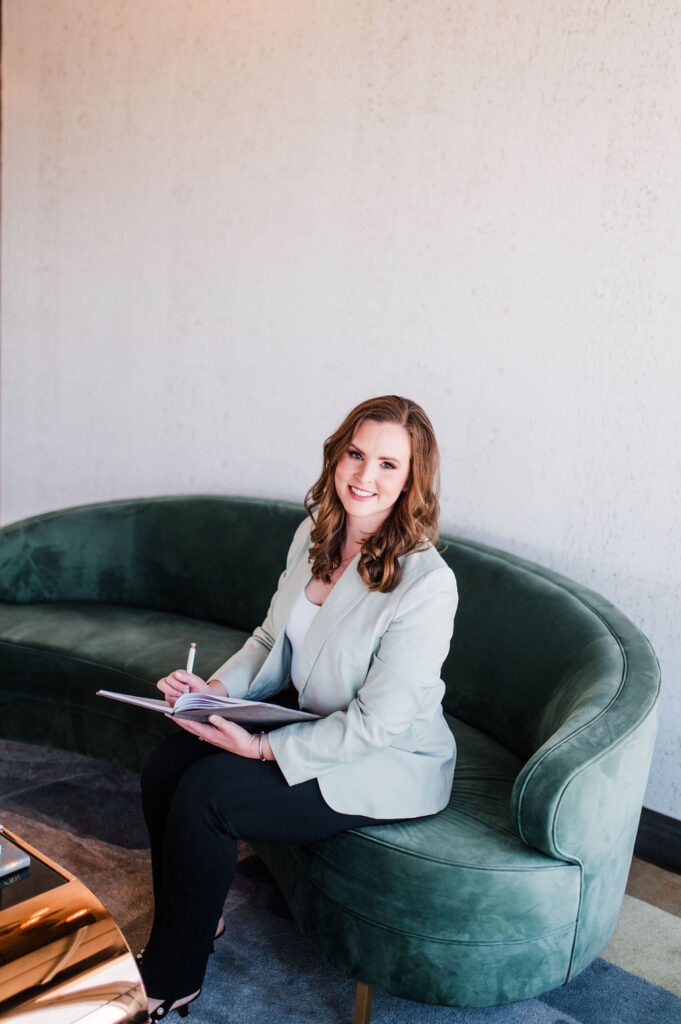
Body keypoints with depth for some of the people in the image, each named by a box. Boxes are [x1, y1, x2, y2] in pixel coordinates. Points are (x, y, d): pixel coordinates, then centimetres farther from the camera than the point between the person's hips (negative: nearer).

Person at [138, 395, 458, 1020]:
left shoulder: (426, 582, -26)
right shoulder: (314, 536, -1)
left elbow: (377, 722, -23)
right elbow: (272, 639, 12)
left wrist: (264, 747, -23)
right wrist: (218, 686, -7)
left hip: (390, 765, -7)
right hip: (314, 725, 8)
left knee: (205, 794, -20)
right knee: (165, 767, -7)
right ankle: (198, 921, 16)